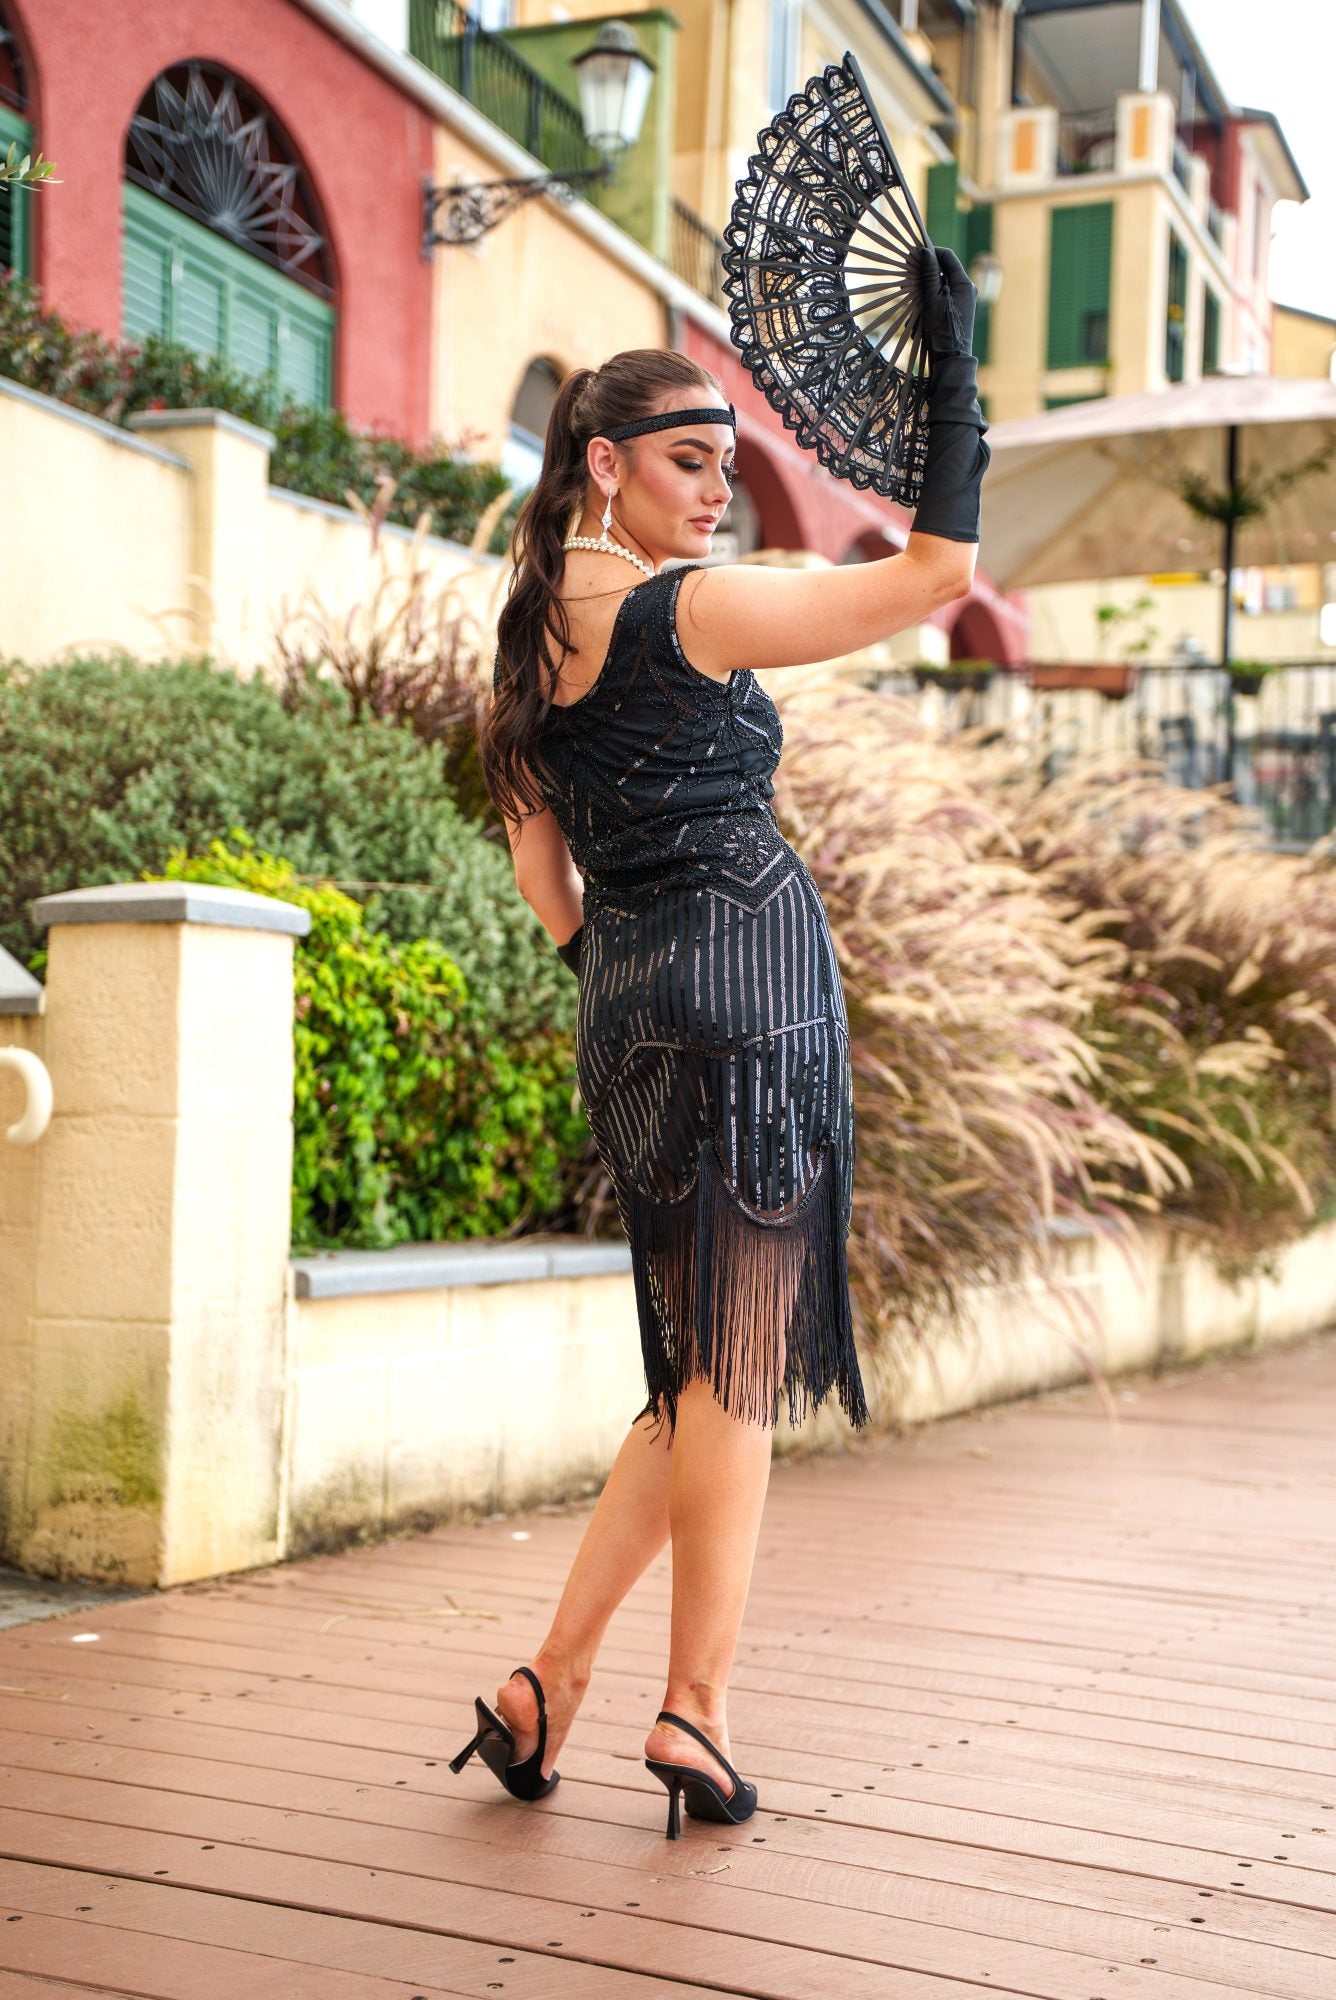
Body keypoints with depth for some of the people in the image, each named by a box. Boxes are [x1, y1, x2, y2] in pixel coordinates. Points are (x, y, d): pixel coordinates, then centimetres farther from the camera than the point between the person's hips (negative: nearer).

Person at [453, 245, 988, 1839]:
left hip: (628, 1019, 8)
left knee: (710, 1376, 15)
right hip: (751, 989, -8)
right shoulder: (690, 611, -10)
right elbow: (936, 574, -6)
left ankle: (552, 1678, 14)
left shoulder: (530, 642, 14)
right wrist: (952, 375, 0)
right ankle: (695, 1710, 9)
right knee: (741, 1368, 1)